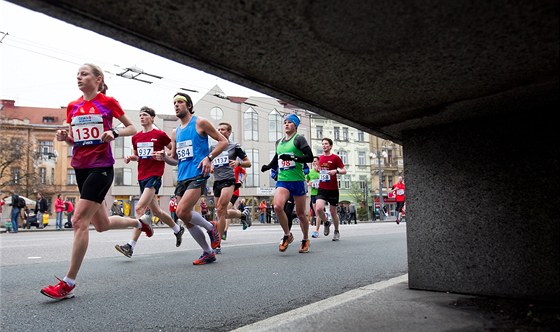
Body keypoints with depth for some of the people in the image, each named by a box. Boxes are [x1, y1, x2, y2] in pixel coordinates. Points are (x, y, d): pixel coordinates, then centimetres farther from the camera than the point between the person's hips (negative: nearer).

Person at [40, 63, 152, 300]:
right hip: (81, 167, 7)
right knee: (101, 224, 14)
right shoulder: (73, 107, 13)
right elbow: (73, 141, 18)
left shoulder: (108, 102, -2)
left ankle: (68, 283, -5)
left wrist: (114, 133, -15)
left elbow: (132, 129, 4)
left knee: (79, 221, -13)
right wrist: (64, 137, -4)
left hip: (101, 167, -7)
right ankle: (139, 222, 41)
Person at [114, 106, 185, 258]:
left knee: (139, 209, -18)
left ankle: (131, 246, -17)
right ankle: (178, 229, 37)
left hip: (154, 176, -7)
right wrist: (130, 158, 3)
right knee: (155, 210, 15)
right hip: (142, 177, 7)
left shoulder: (160, 134, -4)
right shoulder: (136, 137, 12)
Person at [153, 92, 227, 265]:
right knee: (187, 219, 5)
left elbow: (223, 141, -1)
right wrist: (164, 157, 2)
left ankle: (211, 227, 6)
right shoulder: (176, 132, 19)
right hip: (182, 178, 7)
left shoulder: (200, 123, 1)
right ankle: (208, 253, 19)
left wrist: (209, 157, -13)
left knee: (182, 212, -21)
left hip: (197, 175, -7)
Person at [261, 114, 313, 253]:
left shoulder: (299, 139, -4)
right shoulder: (279, 142, 14)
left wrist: (292, 158, -24)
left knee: (300, 213, 6)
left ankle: (305, 240, 28)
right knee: (277, 206, -20)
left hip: (298, 180, -4)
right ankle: (287, 235, 1)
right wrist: (268, 166, 13)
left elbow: (310, 157, -14)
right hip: (282, 180, 4)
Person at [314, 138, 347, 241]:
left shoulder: (335, 157, -3)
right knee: (319, 208, -18)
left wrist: (336, 171, -22)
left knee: (333, 212, 6)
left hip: (333, 189, -3)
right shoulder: (320, 157, 11)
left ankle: (336, 231, 28)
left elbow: (344, 170, -4)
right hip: (322, 188, 3)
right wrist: (318, 169, 6)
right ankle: (326, 223, 13)